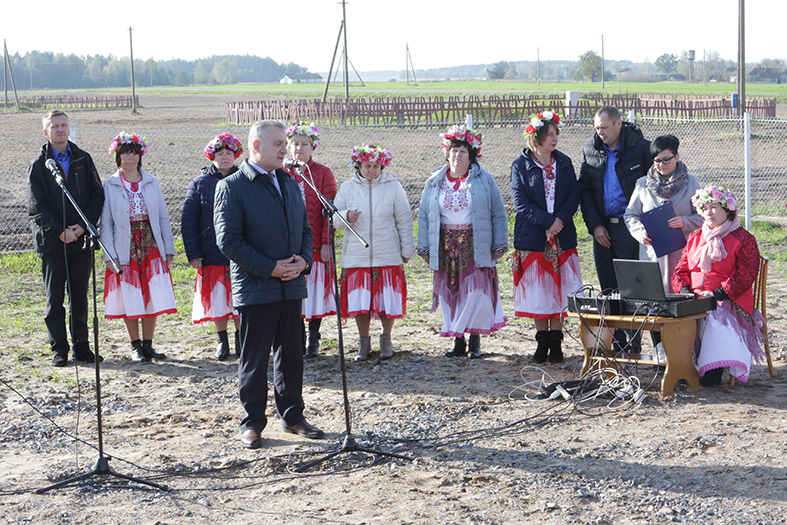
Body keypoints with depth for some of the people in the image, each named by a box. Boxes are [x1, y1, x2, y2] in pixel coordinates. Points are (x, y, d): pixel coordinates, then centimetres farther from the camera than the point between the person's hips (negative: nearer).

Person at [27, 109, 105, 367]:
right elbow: (36, 207, -4)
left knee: (79, 297, 8)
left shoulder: (84, 160, 8)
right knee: (55, 298, 3)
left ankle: (81, 346, 16)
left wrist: (83, 226, -8)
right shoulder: (38, 165, 2)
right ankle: (59, 349, 10)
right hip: (51, 241, -2)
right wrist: (60, 231, -14)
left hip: (81, 239, 2)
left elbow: (97, 196, 5)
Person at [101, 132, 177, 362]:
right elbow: (106, 222, -2)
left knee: (153, 298, 0)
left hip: (151, 248, 2)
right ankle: (136, 346, 13)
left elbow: (163, 216, 8)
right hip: (125, 250, -2)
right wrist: (109, 255, -10)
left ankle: (148, 345, 11)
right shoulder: (109, 185, 0)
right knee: (129, 299, 1)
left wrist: (169, 249, 3)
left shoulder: (152, 182, 7)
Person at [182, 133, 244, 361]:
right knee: (217, 301, 5)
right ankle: (222, 341, 20)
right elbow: (188, 222, 4)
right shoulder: (199, 184, 5)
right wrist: (193, 254, -4)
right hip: (212, 257, 0)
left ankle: (241, 340, 18)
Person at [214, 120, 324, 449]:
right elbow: (228, 240, -13)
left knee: (291, 354, 13)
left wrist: (303, 260, -2)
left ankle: (292, 416, 24)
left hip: (292, 286, 6)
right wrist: (270, 268, -16)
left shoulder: (289, 183, 13)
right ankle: (252, 423, 12)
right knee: (254, 358, 1)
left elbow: (305, 228, 18)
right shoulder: (231, 187, -8)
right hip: (255, 288, -6)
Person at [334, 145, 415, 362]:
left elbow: (404, 220, 6)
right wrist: (347, 217, -15)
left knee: (388, 299, 2)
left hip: (388, 256, -1)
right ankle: (364, 342, 18)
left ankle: (386, 341, 20)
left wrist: (407, 250, 6)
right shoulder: (347, 188, 4)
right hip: (356, 257, 1)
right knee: (359, 301, 2)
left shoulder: (393, 187, 1)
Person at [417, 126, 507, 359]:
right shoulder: (435, 182, 10)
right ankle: (457, 340, 11)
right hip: (445, 247, 3)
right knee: (450, 293, 2)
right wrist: (424, 248, 7)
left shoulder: (484, 180, 3)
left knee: (476, 292, -7)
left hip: (475, 248, -2)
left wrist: (499, 245, -1)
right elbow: (424, 216, 12)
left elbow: (498, 215, 4)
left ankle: (475, 341, 3)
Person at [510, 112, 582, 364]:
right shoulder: (520, 166, 0)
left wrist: (560, 220, -14)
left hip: (562, 238, 2)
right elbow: (520, 202, -7)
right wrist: (547, 221, -16)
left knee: (559, 289, 2)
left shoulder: (564, 163, 9)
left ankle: (556, 342, 10)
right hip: (532, 238, -2)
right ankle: (542, 341, 11)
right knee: (537, 290, 1)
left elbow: (574, 194, 3)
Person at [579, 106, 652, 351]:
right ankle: (614, 343, 13)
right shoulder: (590, 149, 8)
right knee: (608, 289, 7)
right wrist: (594, 225, 1)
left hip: (629, 228, -4)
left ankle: (631, 346, 3)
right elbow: (584, 189, 11)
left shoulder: (641, 148, -5)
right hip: (602, 228, 5)